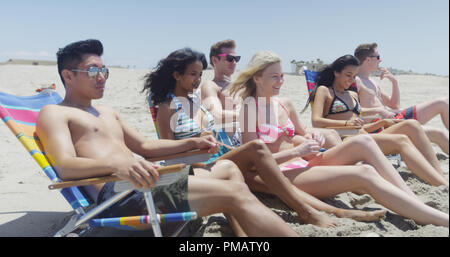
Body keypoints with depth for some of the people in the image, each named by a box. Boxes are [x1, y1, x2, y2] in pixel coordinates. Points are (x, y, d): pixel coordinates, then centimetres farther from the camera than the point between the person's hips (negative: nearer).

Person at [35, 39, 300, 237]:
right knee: (235, 193, -20)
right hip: (116, 192, -9)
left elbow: (144, 145, 26)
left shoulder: (107, 112, 27)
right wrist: (116, 163, -34)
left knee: (227, 167, 11)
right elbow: (64, 166, -15)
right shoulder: (53, 114, 3)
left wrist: (193, 142, 14)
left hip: (143, 181, 9)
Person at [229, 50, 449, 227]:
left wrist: (312, 144, 0)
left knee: (362, 142, -13)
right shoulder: (249, 109, -8)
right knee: (365, 173, -24)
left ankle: (415, 201, -14)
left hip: (303, 166, 7)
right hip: (282, 176, -7)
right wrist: (297, 151, -16)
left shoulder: (285, 104, 13)